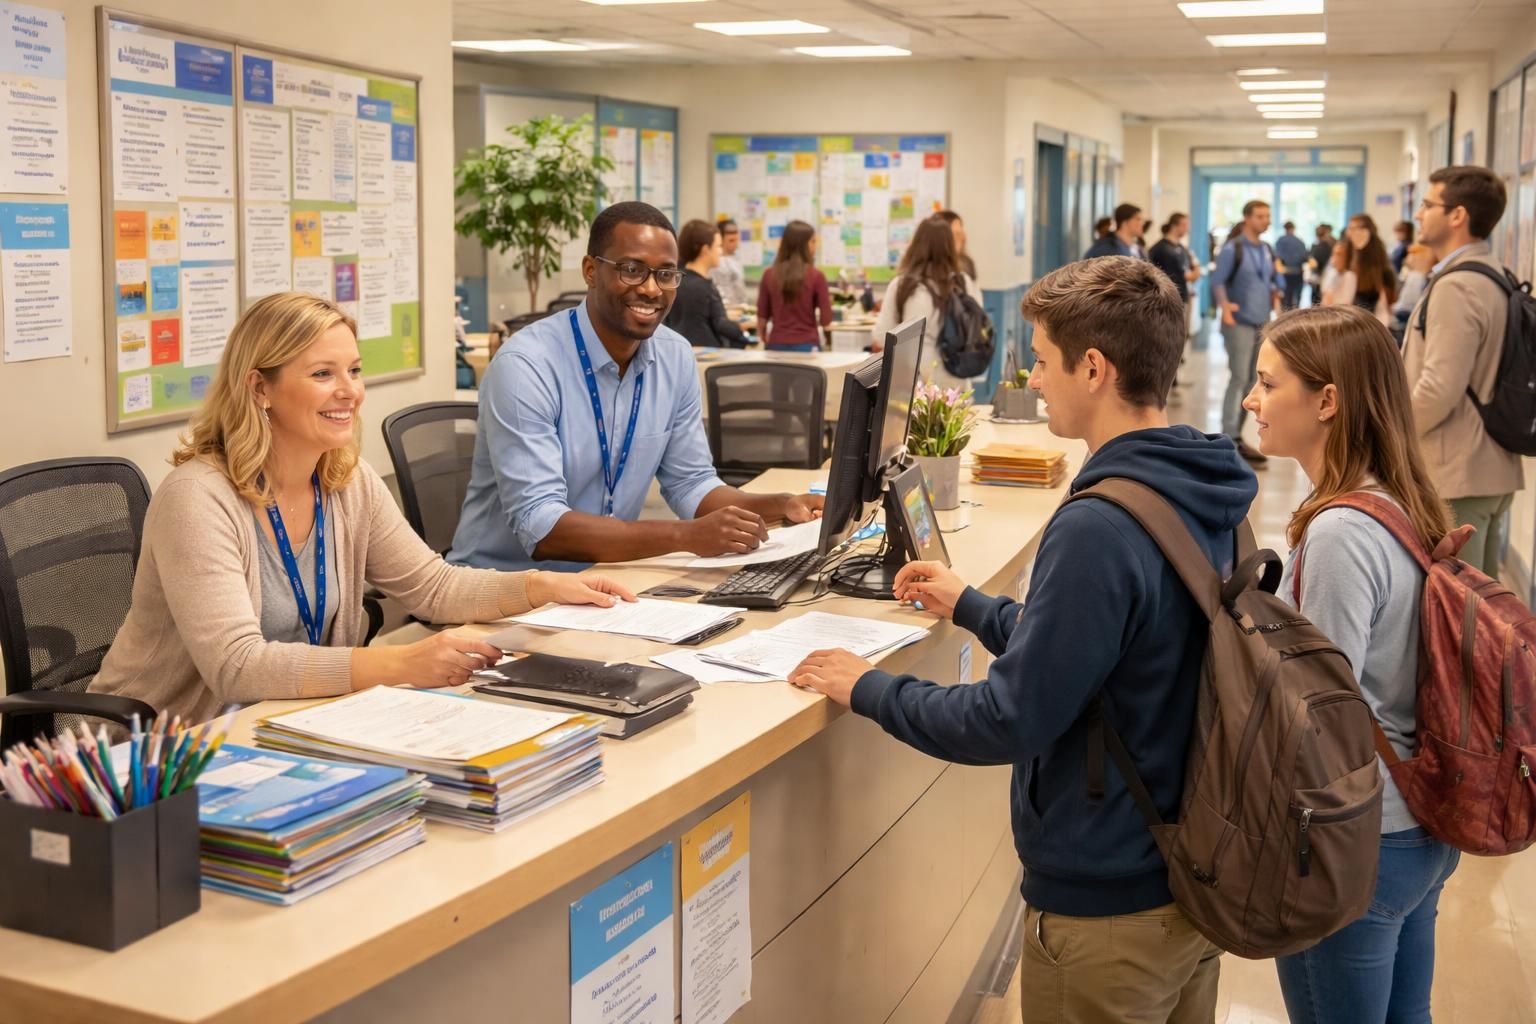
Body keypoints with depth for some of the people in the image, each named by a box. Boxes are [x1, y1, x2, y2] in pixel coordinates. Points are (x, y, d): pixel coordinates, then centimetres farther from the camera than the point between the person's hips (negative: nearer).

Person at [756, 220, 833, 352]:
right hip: (806, 346, -3)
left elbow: (761, 319, 6)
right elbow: (826, 322, -6)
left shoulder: (769, 275, 2)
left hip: (777, 346, 3)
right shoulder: (816, 276, -7)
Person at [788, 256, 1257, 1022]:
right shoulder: (1203, 499, 1)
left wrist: (867, 690, -12)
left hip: (1108, 907, -8)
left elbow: (1012, 720, -25)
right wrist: (972, 608, 18)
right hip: (1195, 872, 8)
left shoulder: (1098, 529, -27)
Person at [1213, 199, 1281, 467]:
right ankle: (1230, 439, -9)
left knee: (1252, 381, 10)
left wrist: (1275, 293, 3)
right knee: (1239, 379, -11)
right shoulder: (1232, 249, -9)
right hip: (1239, 323, -7)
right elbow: (1217, 281, -15)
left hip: (1262, 323, 8)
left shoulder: (1266, 249, 13)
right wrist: (1225, 306, -31)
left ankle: (1235, 435, 18)